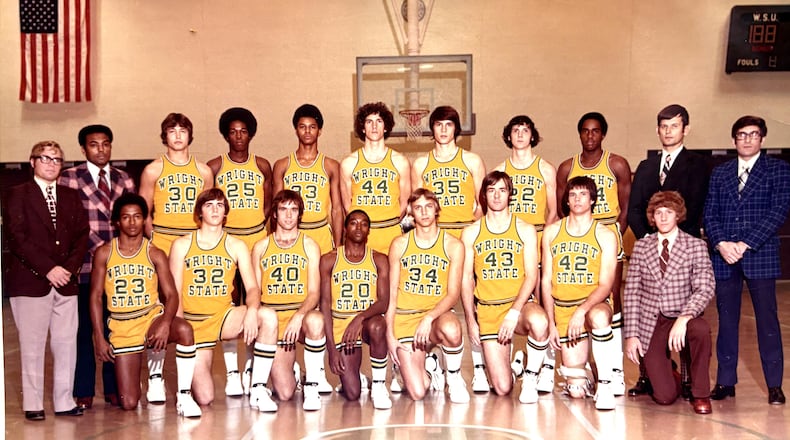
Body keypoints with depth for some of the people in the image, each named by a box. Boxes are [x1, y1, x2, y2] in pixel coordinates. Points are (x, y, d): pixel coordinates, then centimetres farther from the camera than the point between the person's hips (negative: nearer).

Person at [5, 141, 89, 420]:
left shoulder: (71, 196, 16)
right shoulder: (18, 195, 3)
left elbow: (82, 235, 10)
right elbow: (17, 238, -7)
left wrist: (69, 268, -5)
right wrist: (48, 269, -14)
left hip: (66, 281, 4)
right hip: (30, 282, -4)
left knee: (66, 344, 3)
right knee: (32, 346, 1)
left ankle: (64, 402, 11)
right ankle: (33, 405, 9)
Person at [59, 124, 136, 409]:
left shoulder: (123, 180, 15)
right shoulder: (69, 178, 3)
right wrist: (99, 247, -12)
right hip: (85, 265, -3)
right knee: (85, 328, 1)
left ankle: (114, 388, 16)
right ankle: (84, 391, 10)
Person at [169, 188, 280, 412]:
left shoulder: (236, 246, 5)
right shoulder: (182, 245, 3)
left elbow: (252, 287, -4)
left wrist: (252, 311, -27)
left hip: (224, 316, 2)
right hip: (194, 321, -2)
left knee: (268, 317, -31)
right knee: (204, 398, -14)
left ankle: (258, 390, -21)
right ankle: (194, 370, 24)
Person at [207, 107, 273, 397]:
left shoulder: (262, 166, 10)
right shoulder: (214, 167, 5)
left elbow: (268, 206, 12)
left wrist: (269, 239, 2)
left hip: (258, 241, 2)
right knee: (229, 303, -3)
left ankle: (252, 369, 9)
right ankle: (231, 371, 1)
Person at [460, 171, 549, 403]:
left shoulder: (525, 230, 5)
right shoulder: (471, 233, 8)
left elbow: (531, 276, -3)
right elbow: (466, 279, 8)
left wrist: (514, 312, -17)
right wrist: (470, 320, -2)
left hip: (519, 304, -1)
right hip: (487, 310, 1)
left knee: (539, 322, -40)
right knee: (503, 388, -8)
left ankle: (530, 377, -12)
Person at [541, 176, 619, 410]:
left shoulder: (605, 235, -1)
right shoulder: (551, 232, 6)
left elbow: (605, 284, -8)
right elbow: (546, 281, 7)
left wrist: (582, 311, -24)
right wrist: (551, 323, -1)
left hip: (594, 304, -1)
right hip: (563, 309, 2)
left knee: (599, 317, -41)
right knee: (576, 391, -6)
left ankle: (605, 386, -23)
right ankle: (576, 377, 32)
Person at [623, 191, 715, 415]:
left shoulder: (696, 246, -1)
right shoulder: (641, 247, 4)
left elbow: (705, 289, -12)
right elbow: (631, 293, 4)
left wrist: (684, 318, -28)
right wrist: (631, 335, -3)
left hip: (682, 318, 0)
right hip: (651, 324, 0)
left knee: (701, 328, -38)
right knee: (664, 397, -13)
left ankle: (700, 394, -13)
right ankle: (662, 368, 27)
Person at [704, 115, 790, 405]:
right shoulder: (719, 173, 14)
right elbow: (709, 213, 8)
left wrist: (746, 244, -14)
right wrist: (721, 243, -10)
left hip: (760, 256, -3)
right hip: (724, 256, 3)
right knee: (726, 321, 6)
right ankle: (726, 382, 14)